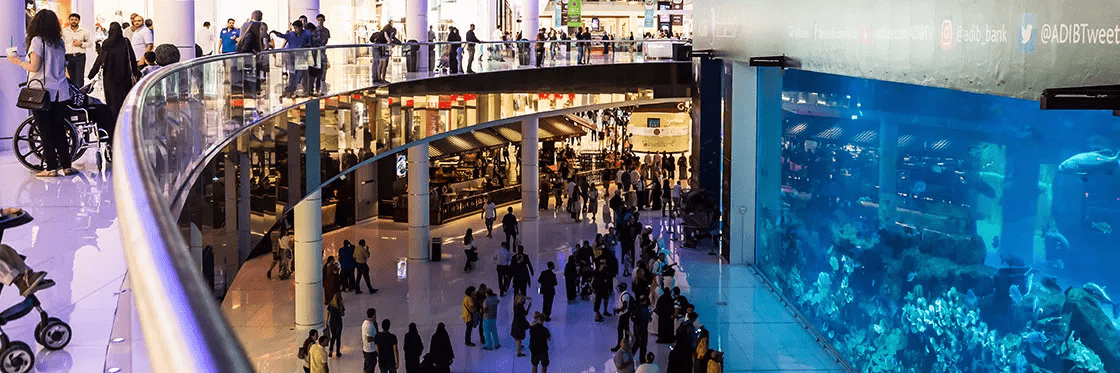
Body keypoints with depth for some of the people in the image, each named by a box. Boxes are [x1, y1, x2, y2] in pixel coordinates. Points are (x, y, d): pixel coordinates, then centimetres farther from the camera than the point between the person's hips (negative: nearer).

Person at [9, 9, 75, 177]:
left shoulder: (37, 40, -8)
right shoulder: (59, 42, 9)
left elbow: (34, 67, -12)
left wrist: (18, 62, 3)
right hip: (60, 92, 5)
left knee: (46, 132, 0)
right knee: (59, 131, 10)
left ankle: (51, 167, 0)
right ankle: (66, 165, 9)